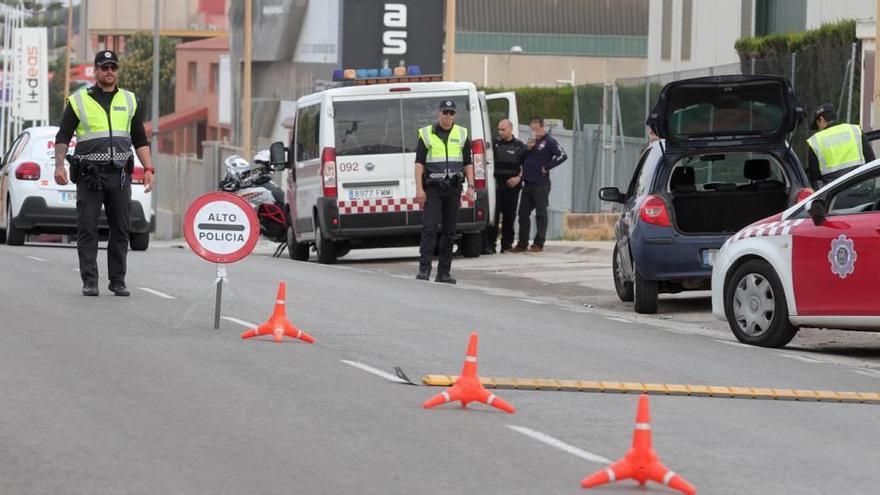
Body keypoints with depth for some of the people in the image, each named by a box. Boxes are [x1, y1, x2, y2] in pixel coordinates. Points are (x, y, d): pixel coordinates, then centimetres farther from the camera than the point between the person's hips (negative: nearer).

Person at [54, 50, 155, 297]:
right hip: (89, 174, -2)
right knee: (87, 230, -4)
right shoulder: (79, 101, 6)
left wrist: (148, 168, 5)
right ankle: (89, 282, -1)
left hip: (120, 175, 2)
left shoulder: (129, 101, 14)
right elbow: (63, 137, 4)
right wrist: (59, 165, -9)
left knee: (120, 230, 3)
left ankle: (118, 281, 10)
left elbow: (140, 140, 16)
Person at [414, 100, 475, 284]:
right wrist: (419, 188, -9)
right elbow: (419, 163, 0)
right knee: (429, 227, -13)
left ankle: (444, 272, 8)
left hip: (453, 188, 3)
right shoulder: (426, 134, 3)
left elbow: (468, 163, 13)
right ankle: (424, 269, -15)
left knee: (449, 231, 4)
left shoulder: (462, 134, 11)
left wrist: (470, 186, 2)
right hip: (432, 188, -3)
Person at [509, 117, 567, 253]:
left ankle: (538, 243, -1)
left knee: (541, 214, -3)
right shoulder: (532, 141, 17)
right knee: (523, 214, 9)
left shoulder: (549, 142, -5)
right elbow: (522, 159, 16)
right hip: (527, 183, 8)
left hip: (540, 184, -8)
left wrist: (547, 167, -15)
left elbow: (562, 155, -17)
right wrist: (528, 149, -2)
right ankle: (522, 243, 14)